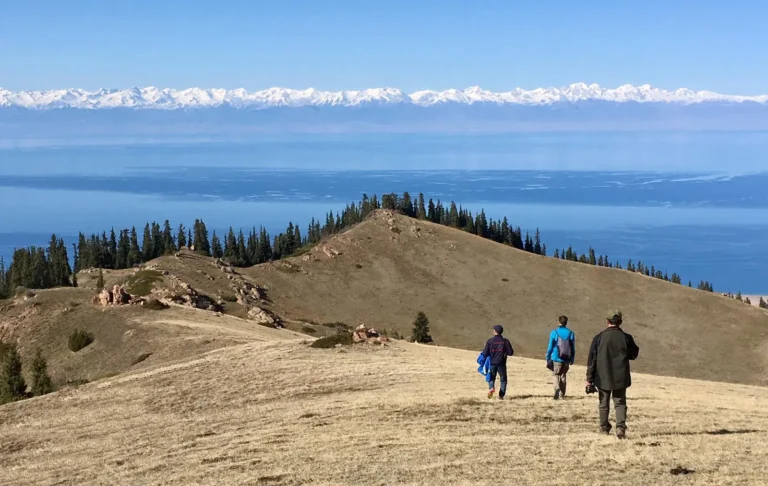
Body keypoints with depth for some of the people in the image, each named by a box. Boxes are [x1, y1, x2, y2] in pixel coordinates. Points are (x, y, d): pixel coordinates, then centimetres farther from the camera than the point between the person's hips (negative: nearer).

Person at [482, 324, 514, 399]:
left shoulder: (490, 341, -7)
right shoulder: (505, 341, -4)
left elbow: (485, 353, -9)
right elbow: (510, 353, -4)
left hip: (492, 363, 0)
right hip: (501, 364, 0)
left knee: (491, 378, 17)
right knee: (503, 380, 15)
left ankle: (491, 388, -12)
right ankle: (501, 395, 6)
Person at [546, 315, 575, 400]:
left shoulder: (554, 332, -7)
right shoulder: (570, 333, 0)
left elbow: (550, 346, -4)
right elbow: (573, 348, 4)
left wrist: (548, 358, 7)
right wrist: (572, 359, 14)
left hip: (556, 359, -3)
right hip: (566, 360, 3)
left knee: (555, 374, 9)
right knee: (563, 376, 16)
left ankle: (557, 388, -19)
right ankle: (561, 394, 17)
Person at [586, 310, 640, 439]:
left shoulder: (599, 338, -6)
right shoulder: (626, 338, -5)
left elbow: (592, 359, -5)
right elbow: (633, 355, 9)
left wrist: (589, 378, 1)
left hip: (603, 378, 0)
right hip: (620, 378, 0)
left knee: (604, 404, 15)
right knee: (620, 403, 5)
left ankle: (604, 428, 26)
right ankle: (620, 427, -15)